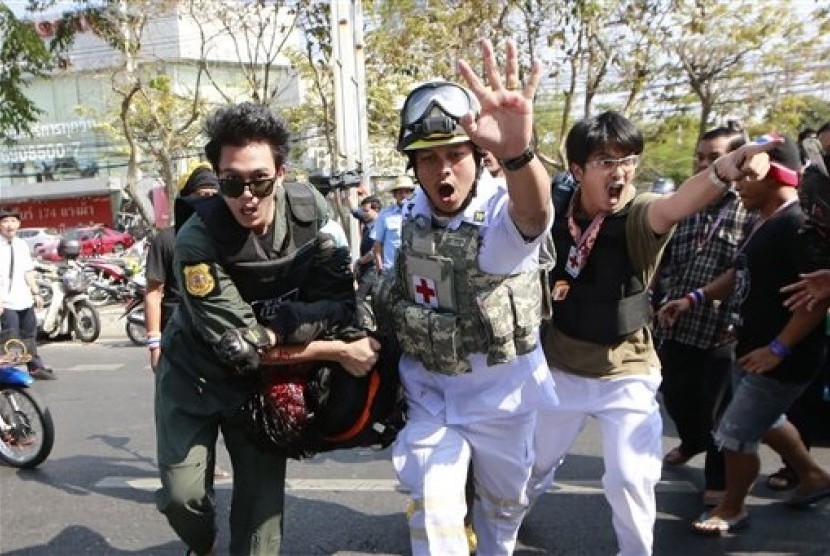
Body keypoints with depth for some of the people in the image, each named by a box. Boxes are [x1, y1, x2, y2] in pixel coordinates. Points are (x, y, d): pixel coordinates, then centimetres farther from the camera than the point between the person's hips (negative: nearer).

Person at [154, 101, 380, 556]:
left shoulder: (309, 210, -17)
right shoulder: (197, 240, -28)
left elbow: (344, 295, -10)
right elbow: (240, 347, -27)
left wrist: (277, 333, -27)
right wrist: (341, 352, -23)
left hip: (263, 379, 3)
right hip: (195, 373, -2)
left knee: (263, 496, 2)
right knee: (183, 496, -4)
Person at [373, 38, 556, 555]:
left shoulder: (506, 213, -26)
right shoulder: (412, 213, -9)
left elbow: (534, 212, -54)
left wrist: (517, 150, -74)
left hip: (502, 389, -2)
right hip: (429, 389, 2)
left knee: (504, 500, 21)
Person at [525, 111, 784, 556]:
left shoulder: (639, 215, -20)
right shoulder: (555, 212, -11)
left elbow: (675, 204, -45)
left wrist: (722, 172, -67)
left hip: (626, 374, -3)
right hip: (560, 368, 3)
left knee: (629, 477, -5)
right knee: (535, 460, 22)